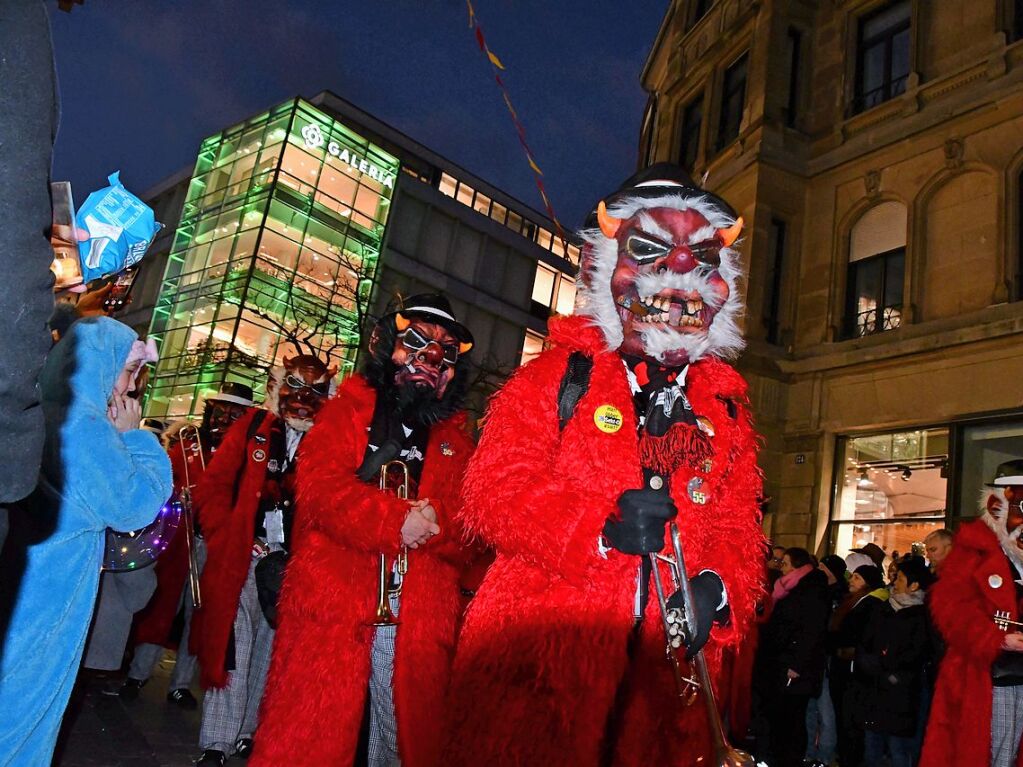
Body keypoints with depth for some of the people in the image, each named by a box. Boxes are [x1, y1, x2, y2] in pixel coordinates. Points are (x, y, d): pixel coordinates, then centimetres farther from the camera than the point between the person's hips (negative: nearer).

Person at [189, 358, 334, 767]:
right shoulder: (253, 426, 3)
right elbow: (212, 487, 1)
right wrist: (233, 541, -6)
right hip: (241, 560, -1)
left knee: (271, 652, 11)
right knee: (231, 650, 2)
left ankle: (247, 733, 27)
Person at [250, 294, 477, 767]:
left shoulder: (455, 438, 17)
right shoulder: (346, 411, 11)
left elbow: (470, 534, 8)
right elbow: (318, 484, -7)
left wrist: (434, 524, -14)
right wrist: (396, 521, -18)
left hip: (419, 619, 3)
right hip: (332, 604, -2)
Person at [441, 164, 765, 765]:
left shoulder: (726, 406, 15)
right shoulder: (558, 377, 2)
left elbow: (739, 529, 11)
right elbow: (494, 488, -8)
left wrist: (717, 589, -11)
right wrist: (603, 527, -23)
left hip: (665, 667, 4)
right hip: (540, 651, -3)